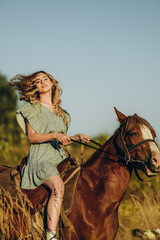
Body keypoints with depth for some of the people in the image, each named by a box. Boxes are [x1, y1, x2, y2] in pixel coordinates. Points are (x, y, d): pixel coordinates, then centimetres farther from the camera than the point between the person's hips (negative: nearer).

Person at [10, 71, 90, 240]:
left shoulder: (60, 113, 23)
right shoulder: (32, 108, 4)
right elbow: (32, 137, -5)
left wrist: (76, 137, 8)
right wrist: (54, 135, -18)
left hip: (59, 157, 7)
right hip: (40, 159, -7)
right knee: (58, 185, -34)